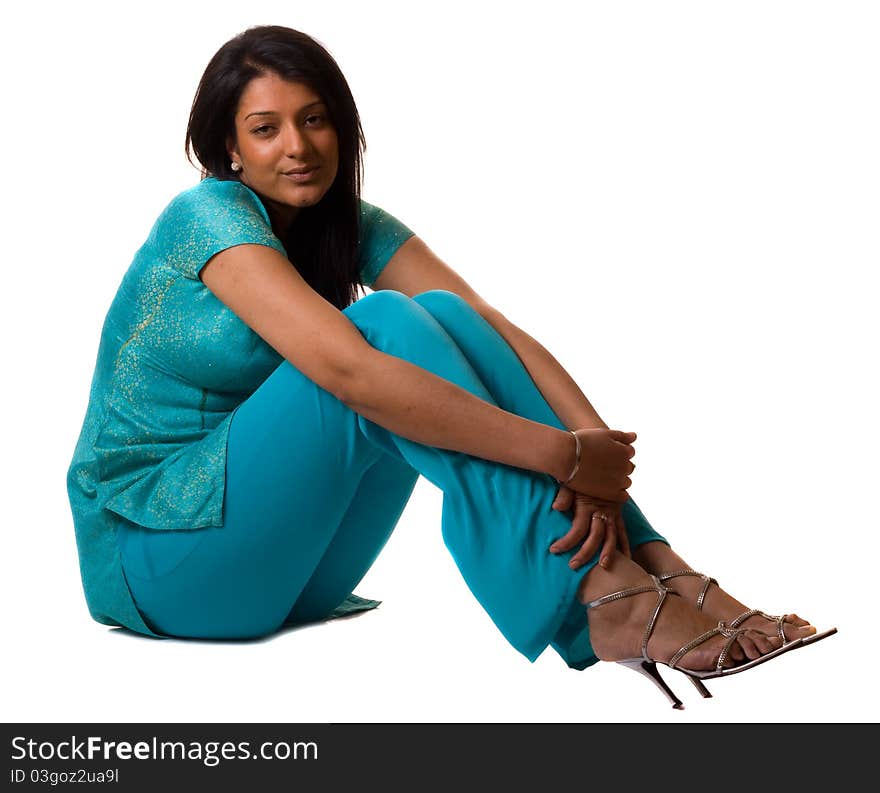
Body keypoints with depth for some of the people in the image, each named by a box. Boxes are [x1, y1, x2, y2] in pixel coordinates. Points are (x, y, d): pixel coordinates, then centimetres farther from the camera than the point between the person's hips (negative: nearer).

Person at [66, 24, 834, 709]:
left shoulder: (356, 228, 2)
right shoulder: (207, 217, -18)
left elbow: (496, 331, -12)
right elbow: (348, 369, -33)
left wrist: (596, 443, -30)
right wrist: (562, 455, -33)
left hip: (281, 562, 6)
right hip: (152, 553, -6)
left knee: (444, 317, -16)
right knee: (387, 329, -26)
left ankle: (652, 566, -23)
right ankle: (600, 599, -31)